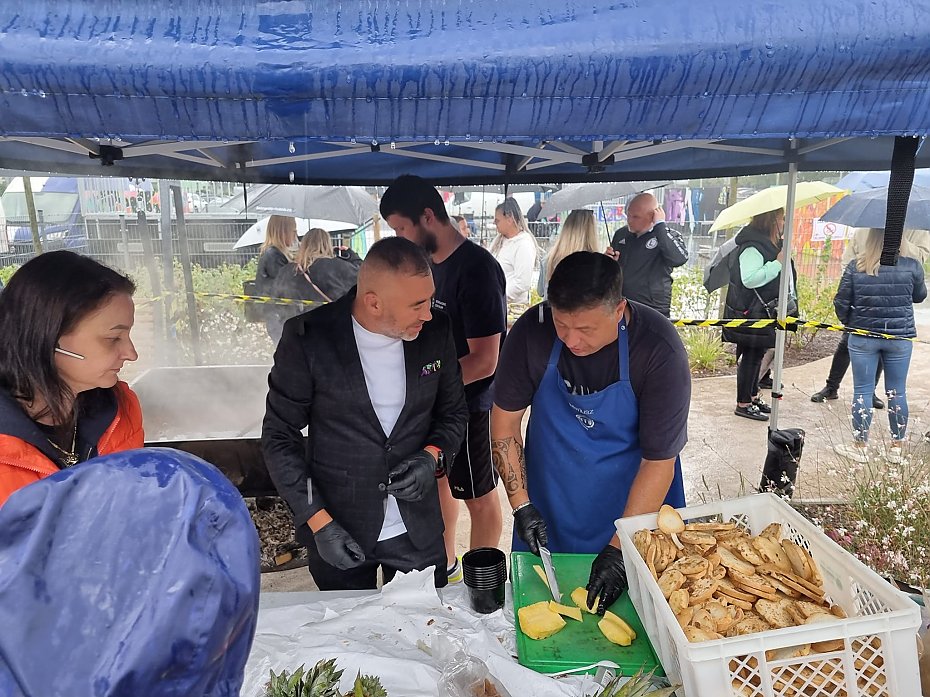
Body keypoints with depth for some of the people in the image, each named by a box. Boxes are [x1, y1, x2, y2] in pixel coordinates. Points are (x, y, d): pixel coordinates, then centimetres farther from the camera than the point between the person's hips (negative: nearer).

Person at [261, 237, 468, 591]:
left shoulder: (436, 331, -9)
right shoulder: (308, 338, -18)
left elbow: (453, 412, 6)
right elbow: (278, 437, -9)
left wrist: (433, 456, -14)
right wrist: (319, 522, -13)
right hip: (338, 532, -2)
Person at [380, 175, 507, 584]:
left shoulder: (476, 269, -23)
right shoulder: (427, 262, 4)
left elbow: (483, 361, -25)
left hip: (472, 402, -9)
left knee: (478, 496, 9)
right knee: (438, 478, 22)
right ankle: (445, 563, 44)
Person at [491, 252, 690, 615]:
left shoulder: (659, 350, -27)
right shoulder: (532, 330, -21)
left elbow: (659, 463, -21)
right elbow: (505, 421, -9)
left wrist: (619, 550, -20)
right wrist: (521, 506, -11)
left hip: (632, 499, -1)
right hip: (549, 498, 2)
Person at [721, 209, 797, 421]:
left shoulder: (772, 245, 15)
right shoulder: (752, 248, -18)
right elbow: (749, 279, -29)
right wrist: (777, 263, -24)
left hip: (764, 312, 10)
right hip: (750, 314, -10)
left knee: (756, 355, 16)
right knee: (751, 356, -4)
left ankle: (753, 396, 28)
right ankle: (743, 404, 4)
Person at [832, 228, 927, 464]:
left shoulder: (855, 267, -9)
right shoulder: (912, 266, -6)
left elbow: (841, 303, -4)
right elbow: (920, 296, 10)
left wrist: (849, 323, 13)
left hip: (862, 337, -1)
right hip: (900, 338, 1)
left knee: (862, 391, 7)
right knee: (897, 392, 11)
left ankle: (860, 447, 14)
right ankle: (896, 449, 21)